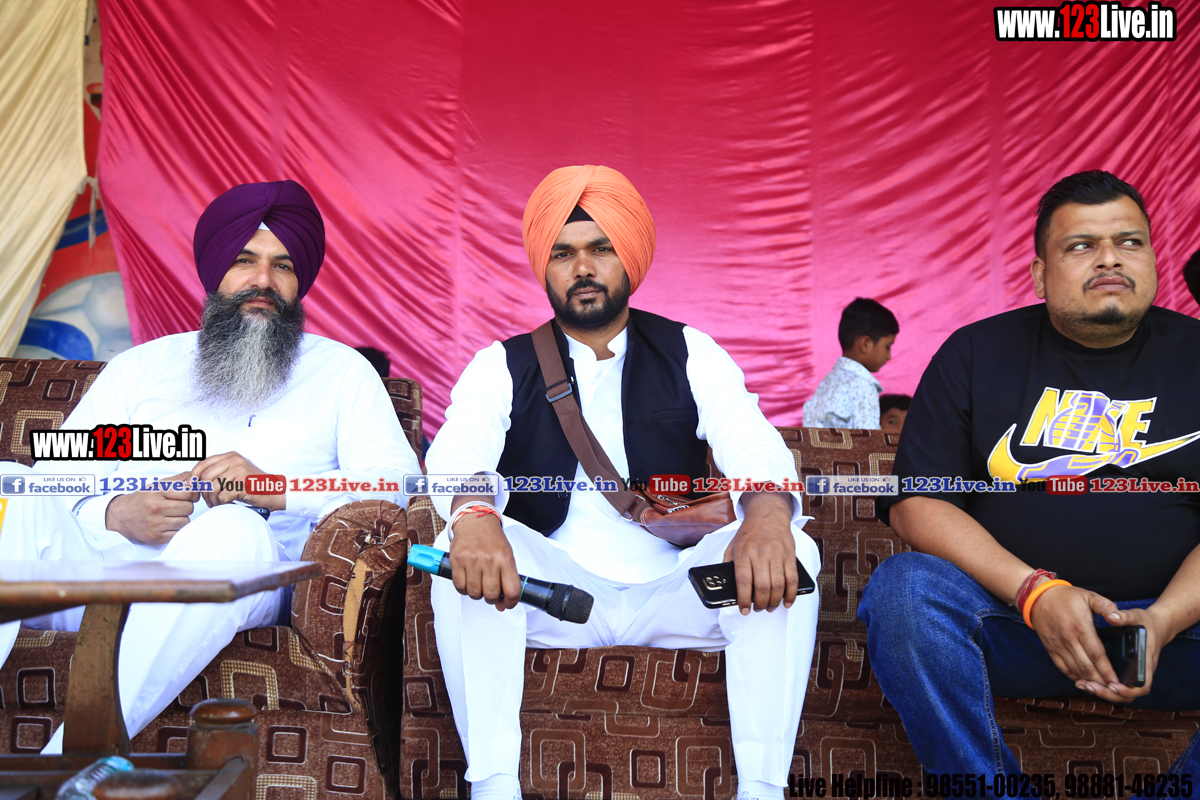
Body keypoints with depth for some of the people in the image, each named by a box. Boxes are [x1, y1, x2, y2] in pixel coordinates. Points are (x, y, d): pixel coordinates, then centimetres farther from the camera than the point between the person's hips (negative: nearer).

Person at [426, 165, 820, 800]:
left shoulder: (691, 355, 8)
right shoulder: (502, 366, 7)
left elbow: (755, 446, -9)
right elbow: (456, 453, -12)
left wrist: (767, 514, -34)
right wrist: (473, 515, -38)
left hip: (671, 594, 1)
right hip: (550, 595, 0)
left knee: (790, 556, -24)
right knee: (467, 548, -28)